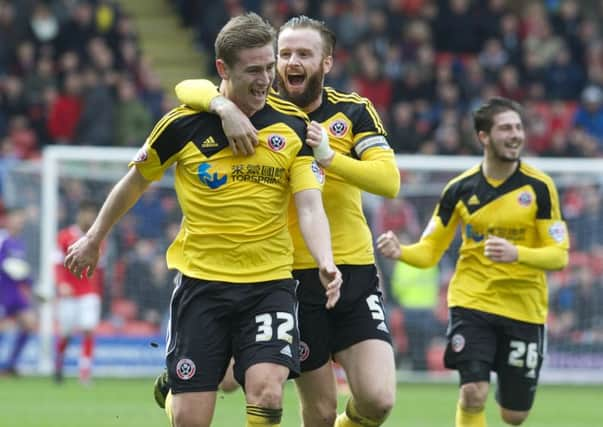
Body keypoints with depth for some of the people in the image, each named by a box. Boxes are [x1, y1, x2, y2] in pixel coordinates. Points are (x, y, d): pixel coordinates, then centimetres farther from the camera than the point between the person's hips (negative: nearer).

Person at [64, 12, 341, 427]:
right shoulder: (184, 124, -5)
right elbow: (136, 181, 12)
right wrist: (94, 239, 21)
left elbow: (310, 206, -9)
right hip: (202, 281, 0)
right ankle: (171, 393, 31)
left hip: (270, 283, 0)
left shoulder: (294, 125, -2)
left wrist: (326, 264, -27)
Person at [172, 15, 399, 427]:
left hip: (354, 272, 1)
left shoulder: (354, 111, 2)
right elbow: (189, 89, -11)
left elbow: (389, 180, -11)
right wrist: (224, 106, -31)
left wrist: (329, 157, -24)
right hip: (294, 277, -1)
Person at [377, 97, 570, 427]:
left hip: (524, 308, 0)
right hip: (471, 301, 0)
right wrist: (400, 252, -18)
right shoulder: (460, 189, -1)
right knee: (473, 394, -20)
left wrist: (516, 253, -27)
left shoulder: (538, 187, -6)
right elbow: (429, 251, 4)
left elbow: (558, 255, -9)